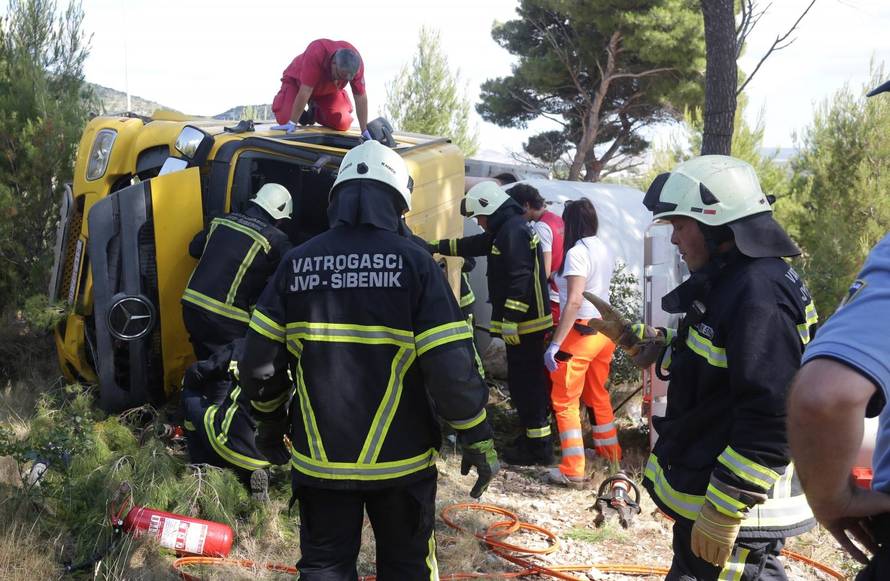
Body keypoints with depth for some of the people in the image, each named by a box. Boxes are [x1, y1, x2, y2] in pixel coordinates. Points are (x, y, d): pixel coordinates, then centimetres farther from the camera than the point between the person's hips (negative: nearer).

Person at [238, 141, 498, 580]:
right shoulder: (412, 261, -13)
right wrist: (477, 438, -4)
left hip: (319, 460, 2)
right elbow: (451, 366, -17)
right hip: (399, 460, -2)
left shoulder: (297, 262, -3)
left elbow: (258, 358, 0)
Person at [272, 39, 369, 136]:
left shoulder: (355, 62, -31)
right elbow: (305, 91, -42)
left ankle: (315, 111, 14)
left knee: (342, 124, -16)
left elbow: (360, 96, -23)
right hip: (297, 81, -3)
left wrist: (364, 131, -20)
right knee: (285, 119, -23)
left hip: (329, 90, 3)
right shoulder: (316, 53, -43)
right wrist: (292, 122, -38)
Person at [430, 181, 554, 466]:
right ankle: (534, 435, 27)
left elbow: (520, 279, -25)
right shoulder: (507, 229, 16)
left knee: (524, 382, -5)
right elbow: (474, 245, 29)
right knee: (530, 380, 17)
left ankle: (538, 447, 1)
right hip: (526, 321, 10)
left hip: (523, 323, -10)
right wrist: (437, 246, 31)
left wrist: (511, 320, -24)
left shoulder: (513, 231, -18)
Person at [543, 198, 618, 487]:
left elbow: (574, 302, -23)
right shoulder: (603, 249, 9)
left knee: (565, 401, 1)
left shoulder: (577, 252, -16)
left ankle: (572, 469, 3)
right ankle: (609, 450, 37)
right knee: (597, 393, 23)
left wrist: (555, 344, -23)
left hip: (581, 332, -8)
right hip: (604, 330, 8)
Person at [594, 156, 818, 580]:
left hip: (732, 501, -10)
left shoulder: (760, 293, -25)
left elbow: (772, 421, -29)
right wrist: (633, 337, 14)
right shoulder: (727, 282, 9)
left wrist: (724, 510, -26)